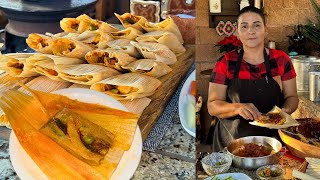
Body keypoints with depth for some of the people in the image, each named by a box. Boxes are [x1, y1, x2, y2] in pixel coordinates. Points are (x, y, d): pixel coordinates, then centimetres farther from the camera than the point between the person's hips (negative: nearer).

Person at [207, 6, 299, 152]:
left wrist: (285, 110, -17)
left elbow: (291, 97, 5)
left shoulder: (281, 59, -1)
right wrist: (237, 107, -26)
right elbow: (212, 105, -7)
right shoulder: (225, 63, -6)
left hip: (273, 138, 2)